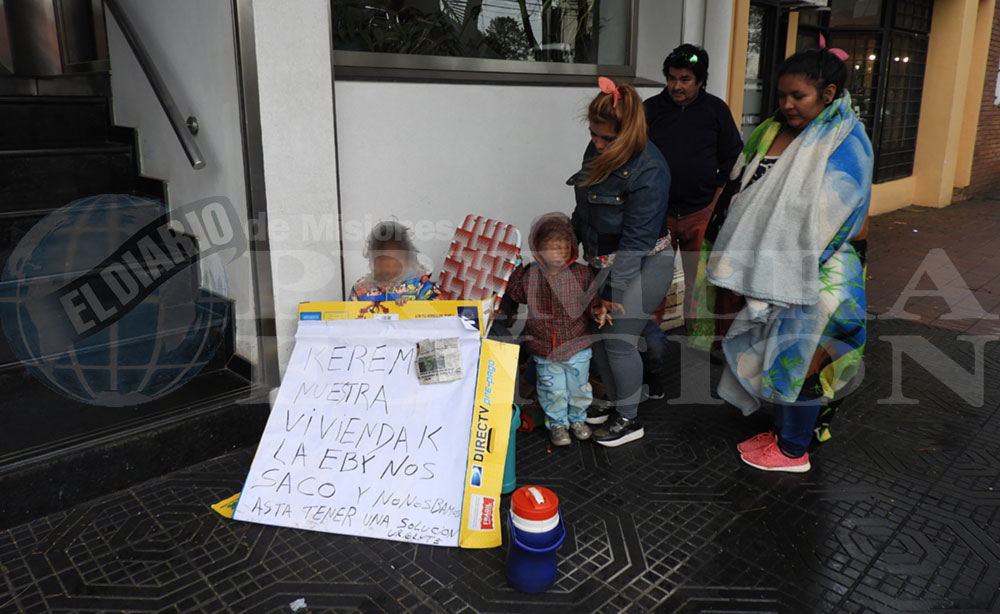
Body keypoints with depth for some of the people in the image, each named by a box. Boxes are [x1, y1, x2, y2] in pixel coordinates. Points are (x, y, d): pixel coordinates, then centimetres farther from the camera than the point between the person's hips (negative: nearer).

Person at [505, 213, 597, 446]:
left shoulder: (581, 274, -8)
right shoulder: (530, 276, -8)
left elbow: (594, 297, 2)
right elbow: (513, 292, 5)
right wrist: (515, 269, -7)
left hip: (577, 347, 1)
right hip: (544, 350, 0)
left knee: (579, 387, 16)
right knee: (552, 391, 10)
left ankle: (578, 419, 40)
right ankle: (557, 423, 32)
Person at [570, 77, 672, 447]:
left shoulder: (648, 172, -25)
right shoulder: (598, 151, -1)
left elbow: (636, 241, -24)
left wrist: (612, 292, -22)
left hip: (643, 267, -8)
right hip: (603, 261, 8)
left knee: (619, 340, -5)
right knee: (597, 335, 11)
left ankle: (629, 420, 15)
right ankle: (614, 404, 31)